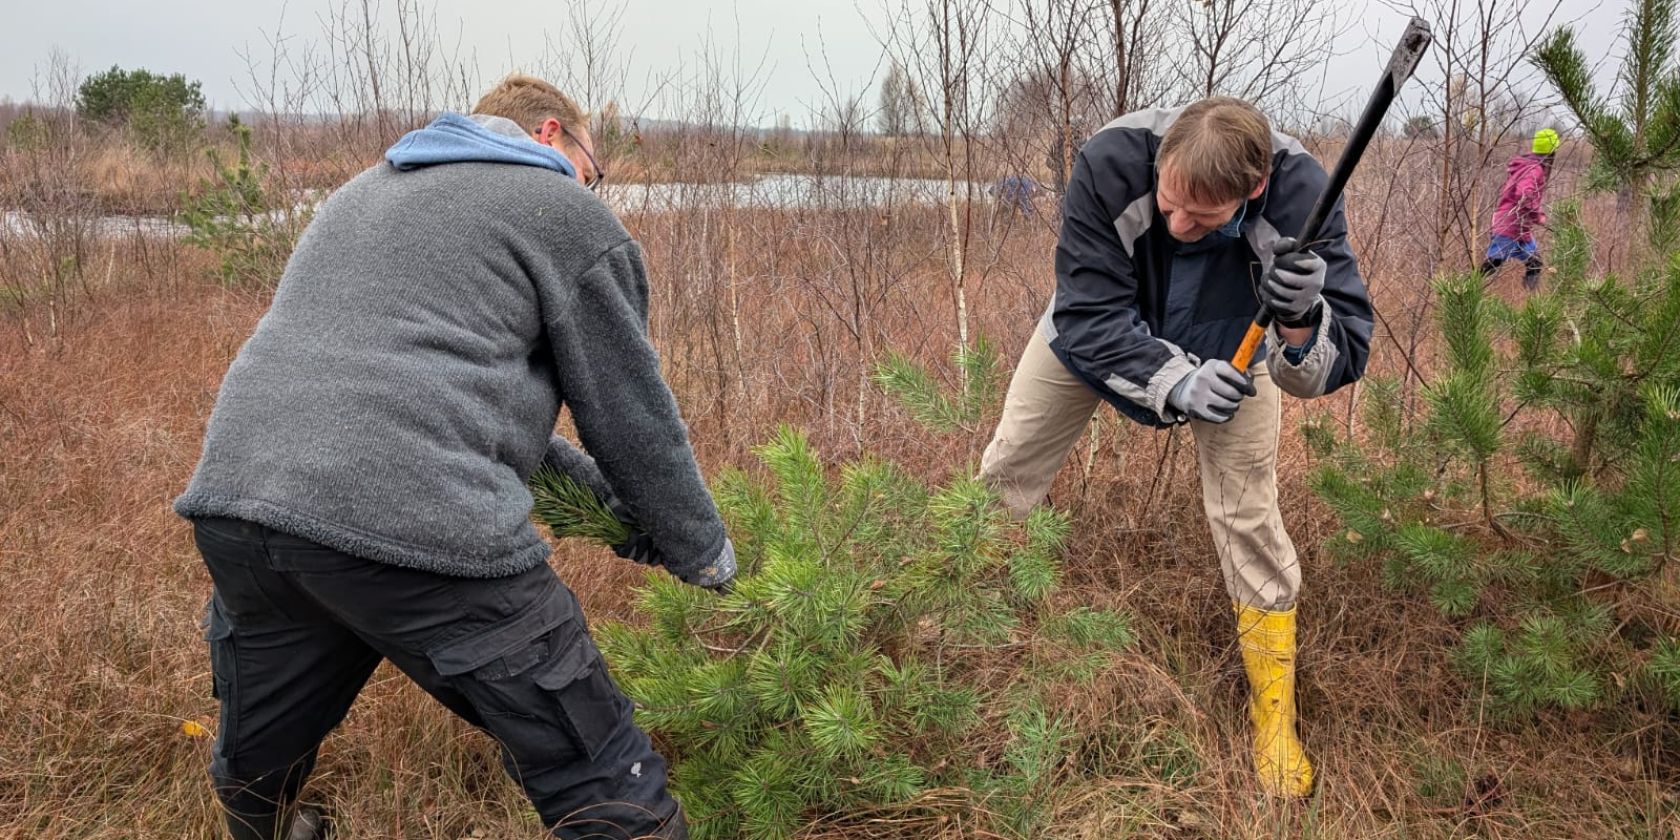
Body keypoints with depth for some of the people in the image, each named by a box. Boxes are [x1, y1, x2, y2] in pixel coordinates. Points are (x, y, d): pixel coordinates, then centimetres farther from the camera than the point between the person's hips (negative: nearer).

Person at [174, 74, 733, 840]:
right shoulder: (564, 212, 7)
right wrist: (701, 548, 24)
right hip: (414, 533, -8)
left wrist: (589, 483, 32)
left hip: (233, 501, 8)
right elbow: (632, 416, 9)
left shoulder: (366, 189, 29)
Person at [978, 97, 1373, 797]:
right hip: (1097, 331, 1)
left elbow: (1337, 362, -34)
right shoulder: (1110, 162, -39)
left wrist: (1302, 321, -57)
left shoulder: (1299, 193, -37)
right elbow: (1088, 317, -33)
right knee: (1005, 472, 6)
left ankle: (1274, 712, 15)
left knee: (1247, 517, -6)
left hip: (1227, 347, 0)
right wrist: (1174, 382, -49)